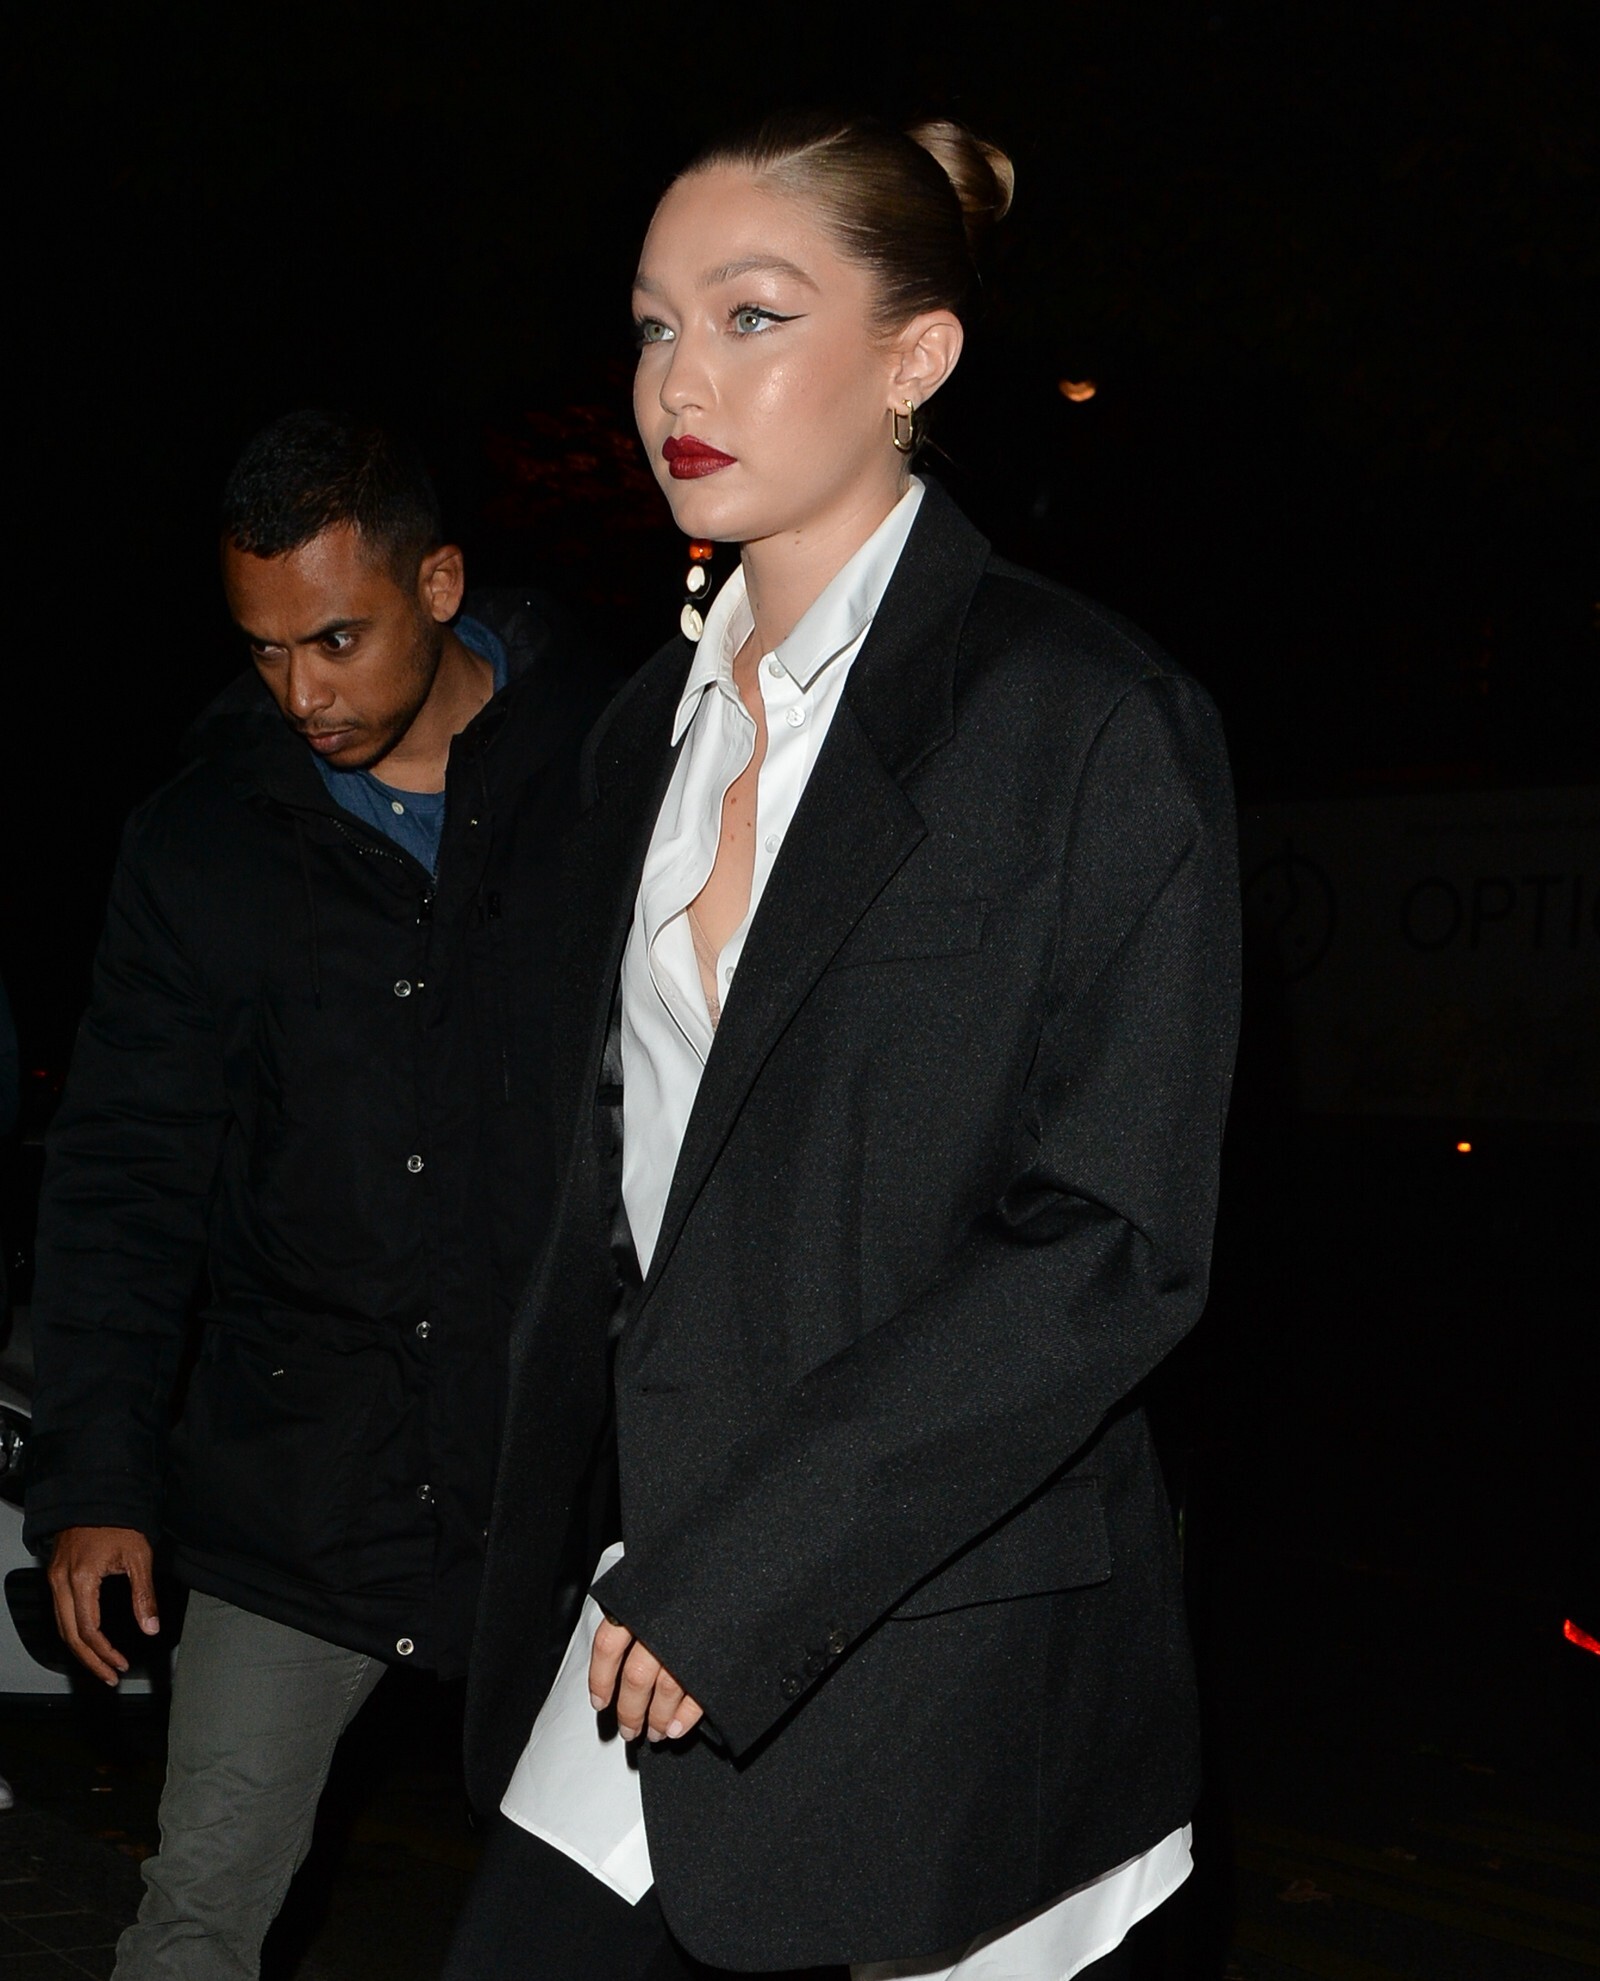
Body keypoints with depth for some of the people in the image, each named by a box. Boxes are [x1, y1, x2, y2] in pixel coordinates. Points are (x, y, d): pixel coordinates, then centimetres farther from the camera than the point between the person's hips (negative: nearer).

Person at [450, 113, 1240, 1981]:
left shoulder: (1095, 721, -10)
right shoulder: (650, 725, 11)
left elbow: (1117, 1244, -15)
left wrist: (739, 1573, -17)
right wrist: (557, 1558, 9)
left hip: (943, 1671, -5)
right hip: (652, 1624, 6)